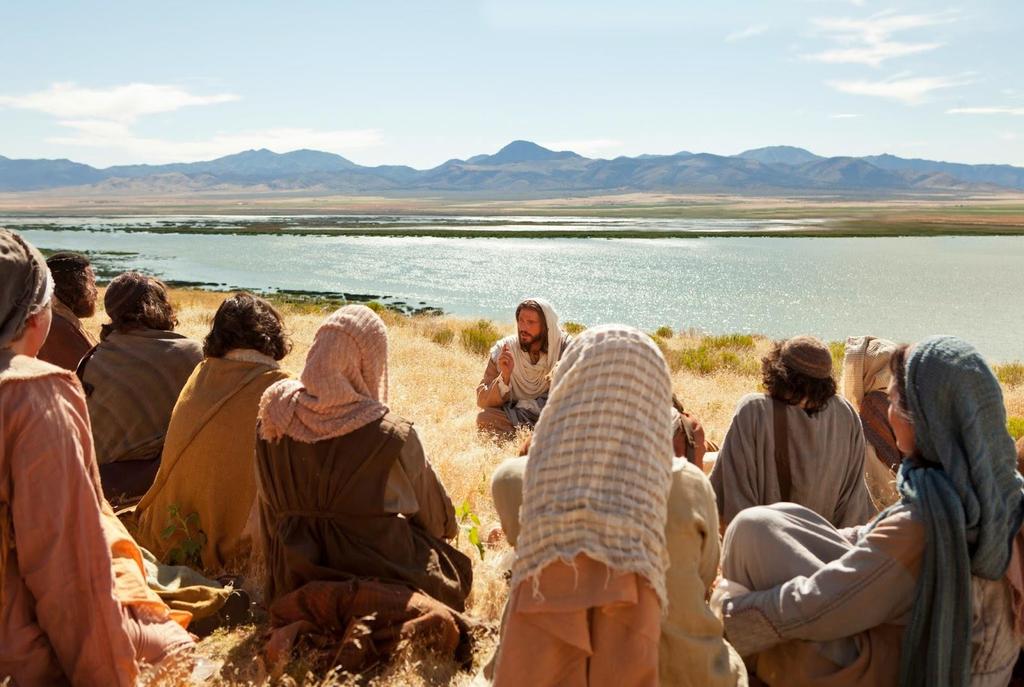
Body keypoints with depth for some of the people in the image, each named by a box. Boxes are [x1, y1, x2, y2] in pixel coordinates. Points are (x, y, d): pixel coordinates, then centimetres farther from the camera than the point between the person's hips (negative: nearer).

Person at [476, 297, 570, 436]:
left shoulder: (565, 346, -13)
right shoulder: (502, 350, -10)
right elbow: (482, 401, -10)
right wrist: (504, 377, -30)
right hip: (512, 419, 2)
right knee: (484, 418, -27)